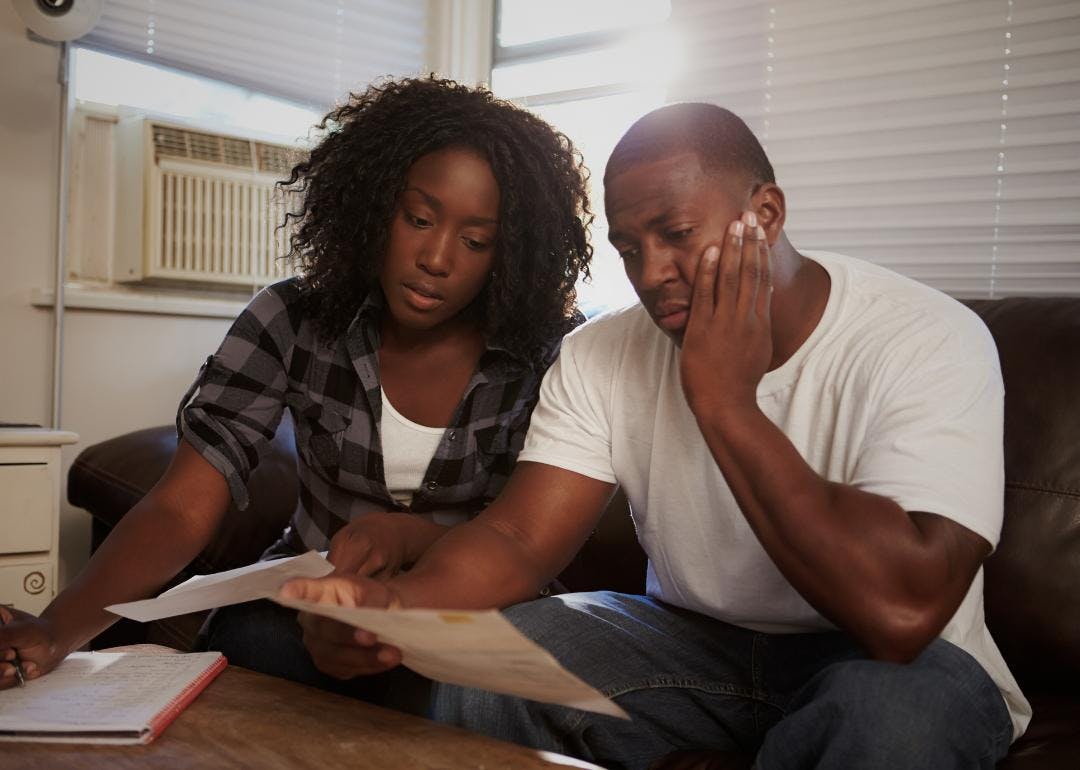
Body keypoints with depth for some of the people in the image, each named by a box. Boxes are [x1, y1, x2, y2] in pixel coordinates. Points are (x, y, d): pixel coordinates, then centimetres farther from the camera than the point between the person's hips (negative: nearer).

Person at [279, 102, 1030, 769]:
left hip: (881, 663, -2)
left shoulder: (926, 340, -21)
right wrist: (396, 603, -36)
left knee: (893, 706, -37)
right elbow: (517, 539, -14)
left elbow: (900, 613, -33)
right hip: (694, 639, 3)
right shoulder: (602, 354, -6)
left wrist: (725, 403, -29)